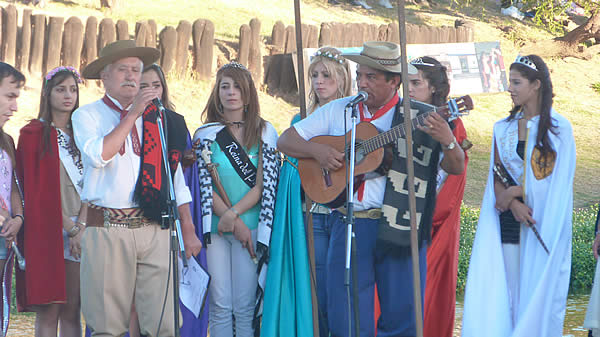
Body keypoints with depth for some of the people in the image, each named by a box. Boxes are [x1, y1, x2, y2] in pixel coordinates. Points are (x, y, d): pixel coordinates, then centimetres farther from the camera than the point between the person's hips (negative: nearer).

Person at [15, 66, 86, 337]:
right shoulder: (33, 134, 2)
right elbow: (34, 191, -4)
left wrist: (81, 226, -6)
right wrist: (69, 228, -10)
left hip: (78, 231, 4)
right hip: (47, 231, -4)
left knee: (72, 313, 2)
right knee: (48, 314, -7)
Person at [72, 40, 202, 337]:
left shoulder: (157, 118, 18)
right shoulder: (87, 115, 9)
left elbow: (175, 177, 18)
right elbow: (98, 155, -12)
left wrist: (188, 231, 12)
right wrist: (132, 114, -9)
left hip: (155, 230, 3)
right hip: (108, 229, -3)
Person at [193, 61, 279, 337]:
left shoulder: (264, 133, 6)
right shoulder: (205, 134, 7)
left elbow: (265, 185, 0)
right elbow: (204, 185, 1)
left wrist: (233, 214, -13)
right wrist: (236, 224, -9)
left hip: (251, 226, -1)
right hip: (215, 228, 1)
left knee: (245, 306, -3)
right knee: (220, 305, -1)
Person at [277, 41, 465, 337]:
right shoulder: (338, 111, 10)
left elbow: (456, 169, -2)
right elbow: (285, 141, 13)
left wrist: (448, 142, -24)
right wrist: (317, 150, -7)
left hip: (399, 228, -2)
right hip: (349, 224, 2)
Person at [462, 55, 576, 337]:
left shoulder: (559, 128, -1)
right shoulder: (503, 128, 11)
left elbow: (555, 179, -6)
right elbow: (497, 176, 6)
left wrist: (514, 193, -7)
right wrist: (514, 204, -12)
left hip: (544, 219, -4)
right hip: (509, 219, 4)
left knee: (539, 290, -4)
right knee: (508, 290, -1)